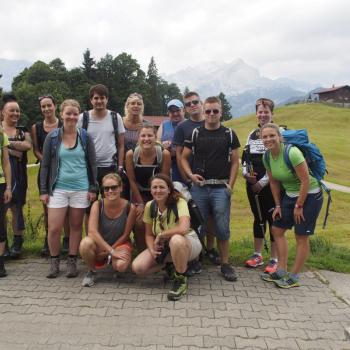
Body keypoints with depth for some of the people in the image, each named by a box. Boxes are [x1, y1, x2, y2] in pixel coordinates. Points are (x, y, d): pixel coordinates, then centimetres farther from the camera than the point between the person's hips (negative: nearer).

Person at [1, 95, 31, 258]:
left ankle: (17, 243, 13)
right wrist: (15, 151, -14)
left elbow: (28, 145, -9)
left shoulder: (23, 130, 11)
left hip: (18, 173, 2)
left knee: (16, 207, 5)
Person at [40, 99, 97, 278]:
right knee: (54, 228, -3)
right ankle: (54, 261, 18)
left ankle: (72, 261, 22)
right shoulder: (52, 137, 2)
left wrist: (93, 188, -1)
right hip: (58, 188, 0)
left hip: (81, 188, 0)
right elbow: (45, 165, 4)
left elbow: (92, 164, 4)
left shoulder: (85, 137, 2)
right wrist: (44, 190, 0)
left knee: (76, 226, 8)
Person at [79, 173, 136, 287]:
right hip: (100, 245, 1)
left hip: (120, 244, 0)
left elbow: (125, 235, -8)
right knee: (85, 243, -34)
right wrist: (111, 251, -28)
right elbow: (92, 231, -23)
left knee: (121, 266, -33)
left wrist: (108, 252, -11)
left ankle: (111, 261, 7)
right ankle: (91, 271, -3)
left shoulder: (130, 208, -15)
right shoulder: (98, 205, -14)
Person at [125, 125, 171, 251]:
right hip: (139, 194, 1)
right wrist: (140, 203, -9)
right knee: (139, 223, -11)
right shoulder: (131, 154, -19)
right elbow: (132, 181, -10)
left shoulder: (164, 154, -22)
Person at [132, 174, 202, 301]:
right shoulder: (150, 206, -6)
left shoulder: (179, 202, -22)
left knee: (176, 239, -42)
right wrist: (152, 249, -19)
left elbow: (183, 229, -39)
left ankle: (181, 280, -15)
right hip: (163, 247, 5)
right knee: (137, 267, -16)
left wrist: (160, 235, -25)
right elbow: (149, 234, 1)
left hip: (188, 243, -5)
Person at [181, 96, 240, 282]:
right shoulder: (195, 133, 6)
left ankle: (225, 264, 16)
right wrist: (191, 175, -8)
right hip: (199, 187, 1)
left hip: (221, 188, -1)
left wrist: (230, 185, -5)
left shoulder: (229, 134, 5)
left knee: (222, 228, 2)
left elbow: (235, 162, 4)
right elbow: (184, 157, 8)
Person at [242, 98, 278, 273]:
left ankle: (274, 259, 12)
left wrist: (263, 182, -13)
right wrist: (245, 173, -4)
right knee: (258, 219, 14)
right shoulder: (252, 135, 14)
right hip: (252, 185, 5)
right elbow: (245, 158, 17)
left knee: (273, 220, 1)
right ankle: (257, 255, 25)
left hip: (271, 186, -5)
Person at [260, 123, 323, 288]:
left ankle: (294, 278, 15)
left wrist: (298, 206, -17)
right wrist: (278, 205, 6)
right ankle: (281, 272, 22)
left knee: (301, 236, 1)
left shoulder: (292, 153, -27)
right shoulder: (267, 157, -4)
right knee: (277, 230, 9)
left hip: (309, 196, -8)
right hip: (289, 196, 8)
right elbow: (274, 182, 7)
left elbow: (306, 181, -23)